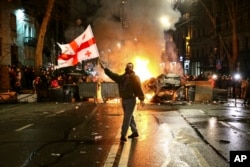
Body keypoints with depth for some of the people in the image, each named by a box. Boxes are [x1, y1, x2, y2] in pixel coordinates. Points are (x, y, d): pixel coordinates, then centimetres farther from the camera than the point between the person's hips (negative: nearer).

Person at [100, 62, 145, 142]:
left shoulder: (135, 77, -8)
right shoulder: (122, 77, 11)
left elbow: (139, 88, -14)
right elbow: (113, 75, 9)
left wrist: (141, 99, -22)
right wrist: (105, 69, 1)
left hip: (131, 100, -7)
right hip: (124, 100, 7)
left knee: (127, 118, -7)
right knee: (130, 117, 15)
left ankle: (123, 135, -5)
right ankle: (135, 132, 28)